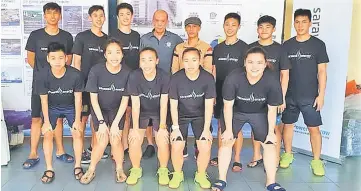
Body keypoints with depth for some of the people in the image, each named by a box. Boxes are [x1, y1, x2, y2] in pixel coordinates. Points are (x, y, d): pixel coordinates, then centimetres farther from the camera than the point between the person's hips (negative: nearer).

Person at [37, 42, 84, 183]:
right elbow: (44, 100, -14)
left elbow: (78, 98, -17)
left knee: (77, 133, -9)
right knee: (47, 134, -9)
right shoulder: (42, 76, -26)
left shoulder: (75, 75, -29)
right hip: (52, 107, 1)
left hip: (71, 107, 0)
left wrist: (77, 120, -14)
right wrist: (46, 122, -12)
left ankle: (77, 166, 9)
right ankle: (49, 169, 5)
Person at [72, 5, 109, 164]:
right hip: (85, 83, -4)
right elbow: (76, 62, -3)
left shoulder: (107, 39, 10)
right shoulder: (82, 37, -2)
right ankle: (80, 151, 8)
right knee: (83, 117, -1)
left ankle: (93, 148, 24)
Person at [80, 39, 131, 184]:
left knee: (116, 140, -12)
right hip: (99, 109, -1)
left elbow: (125, 100, -12)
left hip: (117, 109, 1)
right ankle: (91, 170, 13)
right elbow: (94, 98, -15)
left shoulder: (127, 73, -21)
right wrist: (101, 122, -16)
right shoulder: (96, 71, -24)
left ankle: (119, 169, 13)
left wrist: (115, 123, -14)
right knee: (102, 141, -12)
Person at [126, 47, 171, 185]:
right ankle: (136, 170, 14)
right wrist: (135, 128, -17)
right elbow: (135, 104, -17)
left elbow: (164, 104, -17)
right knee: (134, 141, -13)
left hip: (159, 112, 0)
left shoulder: (164, 77, -24)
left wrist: (162, 127, -18)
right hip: (141, 112, 1)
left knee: (163, 142, -14)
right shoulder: (134, 77, -23)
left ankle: (163, 170, 14)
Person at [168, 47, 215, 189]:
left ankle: (201, 175, 14)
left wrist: (206, 129, -15)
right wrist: (175, 127, -14)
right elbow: (173, 105, -13)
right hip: (181, 115, 0)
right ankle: (178, 174, 14)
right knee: (176, 146, -15)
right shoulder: (176, 78, -21)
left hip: (200, 115, 1)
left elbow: (209, 105, -14)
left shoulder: (208, 78, -20)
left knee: (205, 147, -14)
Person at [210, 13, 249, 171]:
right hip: (220, 92, 4)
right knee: (221, 125, 11)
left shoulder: (243, 47, -3)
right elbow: (214, 72, 11)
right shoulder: (218, 48, 9)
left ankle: (237, 160, 10)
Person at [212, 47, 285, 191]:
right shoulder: (233, 78, -34)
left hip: (260, 113, 1)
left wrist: (271, 133, -6)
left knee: (270, 144, 1)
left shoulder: (273, 82, -30)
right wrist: (229, 130, -12)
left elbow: (272, 110, -13)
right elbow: (228, 106, -19)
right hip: (235, 111, -1)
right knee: (226, 141, -3)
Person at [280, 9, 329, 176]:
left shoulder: (318, 45, -2)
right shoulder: (287, 45, 4)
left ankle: (316, 161, 13)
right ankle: (288, 155, 27)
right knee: (287, 124, 10)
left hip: (310, 96, -2)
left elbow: (322, 72, -2)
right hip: (289, 95, 2)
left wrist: (321, 95, -7)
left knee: (314, 128, 0)